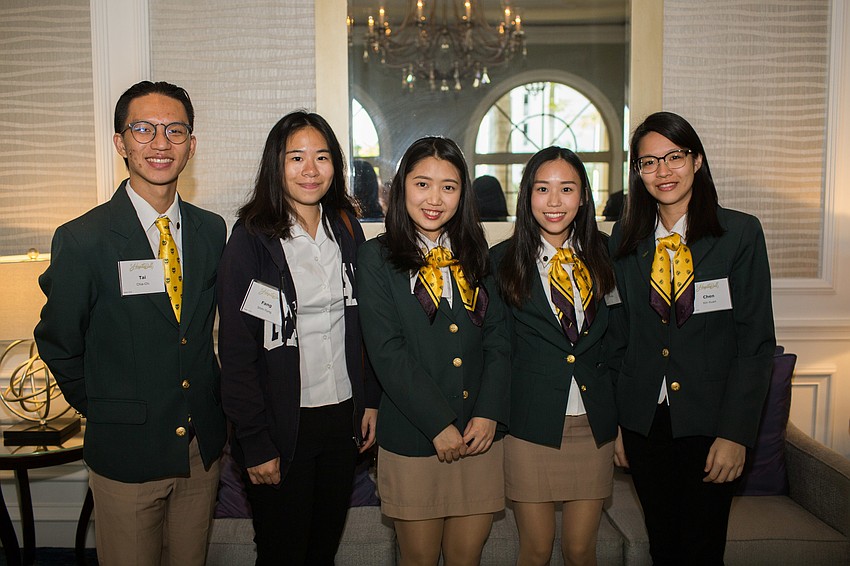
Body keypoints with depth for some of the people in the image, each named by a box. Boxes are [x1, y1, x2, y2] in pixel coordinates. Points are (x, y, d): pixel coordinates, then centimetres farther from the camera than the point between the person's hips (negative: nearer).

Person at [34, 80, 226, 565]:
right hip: (127, 452, -4)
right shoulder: (82, 240, -13)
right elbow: (59, 346, -4)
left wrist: (210, 406, 6)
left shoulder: (212, 230, 1)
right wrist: (103, 413, 1)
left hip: (203, 446, 4)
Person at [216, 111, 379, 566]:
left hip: (343, 417, 5)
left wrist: (370, 400, 5)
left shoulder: (347, 230, 5)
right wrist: (254, 442, -13)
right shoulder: (252, 239, -11)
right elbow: (236, 349, -12)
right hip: (282, 426, -4)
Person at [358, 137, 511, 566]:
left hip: (480, 436, 3)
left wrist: (488, 414, -8)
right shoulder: (378, 257, -2)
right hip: (412, 439, -3)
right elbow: (387, 352, -10)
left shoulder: (475, 255, 9)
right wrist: (439, 424, -14)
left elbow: (498, 338, 4)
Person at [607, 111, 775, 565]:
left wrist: (735, 432, -12)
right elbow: (619, 333, 7)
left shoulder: (740, 233, -4)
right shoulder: (625, 238, 5)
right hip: (643, 421, 3)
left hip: (708, 422, -3)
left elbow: (756, 340, -6)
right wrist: (615, 422, 3)